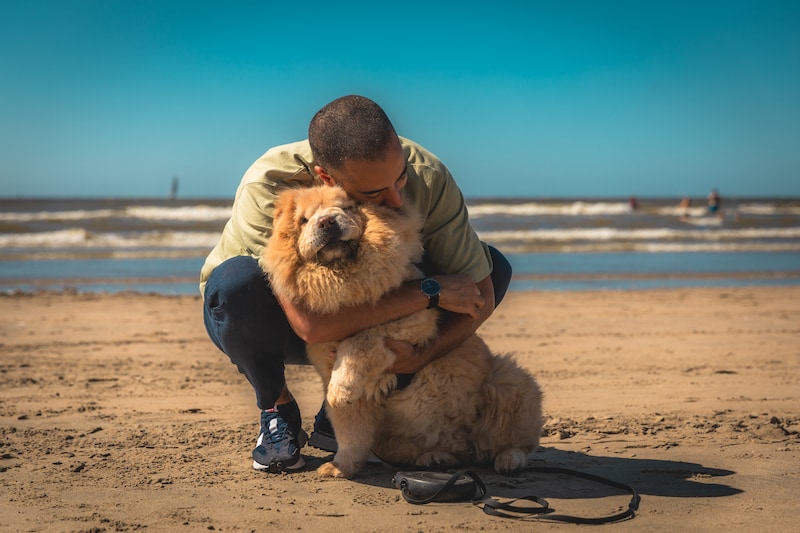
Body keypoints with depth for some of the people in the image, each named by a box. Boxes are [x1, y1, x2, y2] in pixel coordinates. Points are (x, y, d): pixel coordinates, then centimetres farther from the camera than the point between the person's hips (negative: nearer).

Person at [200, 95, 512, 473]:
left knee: (494, 266, -14)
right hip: (281, 323, -3)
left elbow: (480, 296, -18)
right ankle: (277, 410, -4)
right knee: (238, 281, -38)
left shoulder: (427, 177, -26)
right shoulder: (268, 187, -36)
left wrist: (420, 357, -34)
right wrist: (428, 292, -38)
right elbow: (312, 325, -44)